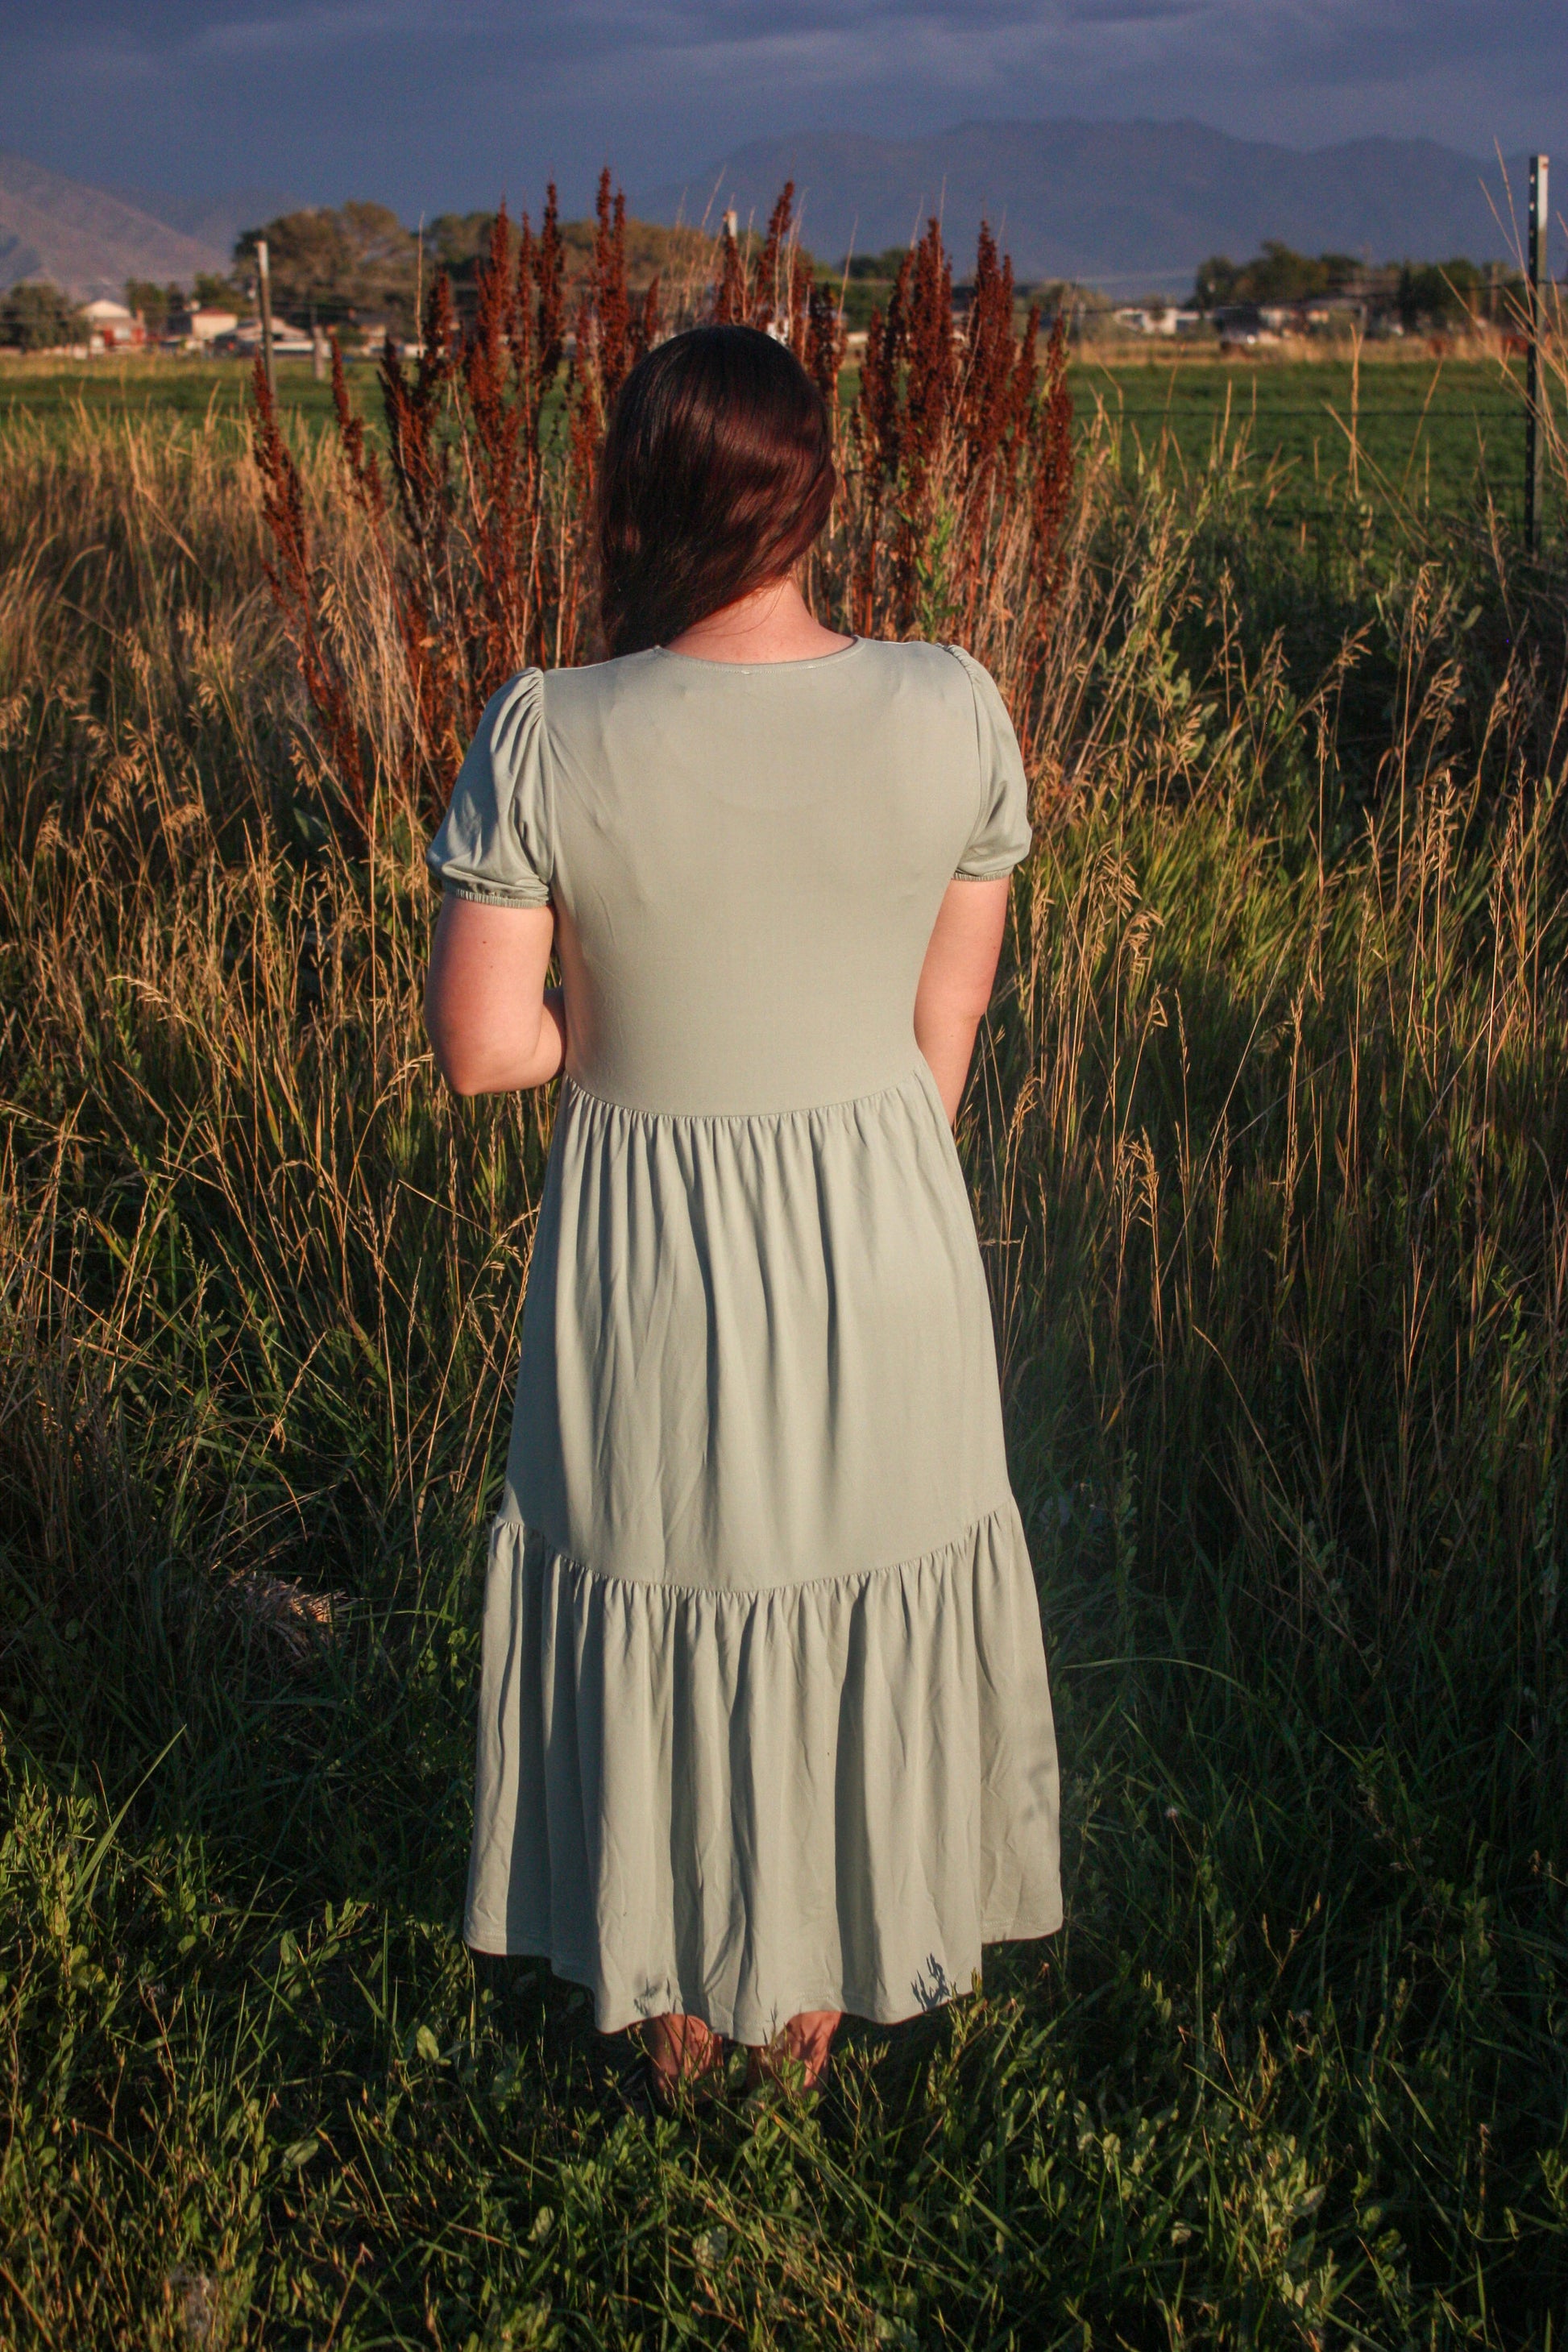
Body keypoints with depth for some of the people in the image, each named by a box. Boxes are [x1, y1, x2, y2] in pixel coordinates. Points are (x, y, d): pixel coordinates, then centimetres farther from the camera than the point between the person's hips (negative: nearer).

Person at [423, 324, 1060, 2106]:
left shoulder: (547, 737, -18)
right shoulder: (950, 712, -12)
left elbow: (479, 1048, -15)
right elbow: (946, 1025, -3)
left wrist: (632, 1017, 4)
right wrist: (859, 1187, 12)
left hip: (648, 1257, -1)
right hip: (884, 1245, 2)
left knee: (655, 1609, 20)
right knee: (859, 1605, 22)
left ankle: (673, 2009, 40)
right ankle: (811, 2004, 41)